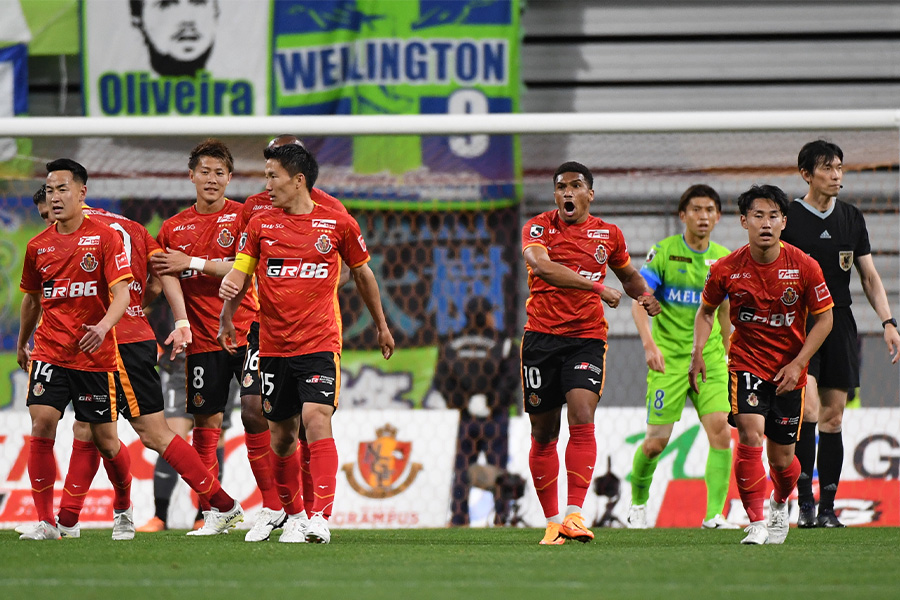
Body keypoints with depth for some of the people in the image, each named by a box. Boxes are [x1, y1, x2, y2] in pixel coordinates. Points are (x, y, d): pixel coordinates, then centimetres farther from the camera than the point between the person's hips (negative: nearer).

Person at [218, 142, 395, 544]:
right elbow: (239, 275, 4)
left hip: (320, 343, -3)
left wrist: (381, 325, 24)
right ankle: (293, 515, 25)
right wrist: (228, 314, -15)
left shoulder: (338, 224, 1)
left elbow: (362, 273, 15)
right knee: (282, 436, 8)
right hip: (273, 346, 3)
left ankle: (320, 517, -23)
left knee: (317, 420, -19)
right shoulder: (260, 225, 6)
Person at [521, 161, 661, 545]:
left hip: (587, 337, 0)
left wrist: (644, 294, 4)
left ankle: (575, 514, -22)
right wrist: (598, 288, -28)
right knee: (543, 433, 4)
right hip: (542, 336, 0)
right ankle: (552, 522, 15)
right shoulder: (539, 227, -2)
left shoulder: (608, 234, 8)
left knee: (582, 420, -18)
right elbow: (541, 266, -23)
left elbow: (628, 274, 27)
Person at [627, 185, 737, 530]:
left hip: (709, 357, 3)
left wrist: (724, 353, 21)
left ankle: (714, 515, -14)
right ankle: (638, 501, 26)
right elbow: (639, 302, -9)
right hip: (668, 358, -3)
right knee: (657, 440, -3)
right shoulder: (664, 252, -5)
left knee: (721, 431, -15)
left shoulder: (723, 259, 7)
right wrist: (650, 344, -22)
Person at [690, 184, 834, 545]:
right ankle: (757, 524, -18)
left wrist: (797, 363, -11)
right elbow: (706, 311, 8)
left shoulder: (804, 267, -12)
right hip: (746, 363, -1)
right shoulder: (726, 270, -10)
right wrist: (698, 352, -6)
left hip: (788, 370, 1)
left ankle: (780, 503, 41)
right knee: (750, 432, -24)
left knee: (781, 458, 6)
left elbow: (824, 317, -3)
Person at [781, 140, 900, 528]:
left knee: (832, 417, 4)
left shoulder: (852, 218, 10)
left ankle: (827, 508, 7)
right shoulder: (787, 218, -3)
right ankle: (805, 500, -13)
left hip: (839, 327, 4)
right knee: (809, 409, -21)